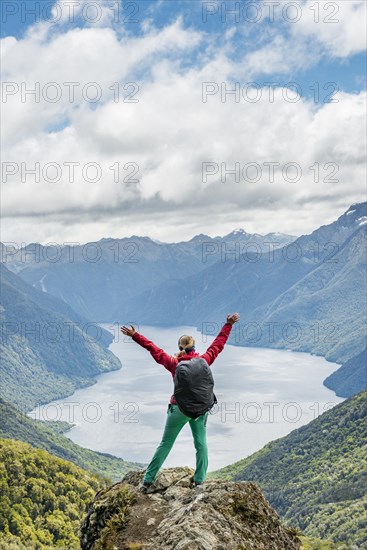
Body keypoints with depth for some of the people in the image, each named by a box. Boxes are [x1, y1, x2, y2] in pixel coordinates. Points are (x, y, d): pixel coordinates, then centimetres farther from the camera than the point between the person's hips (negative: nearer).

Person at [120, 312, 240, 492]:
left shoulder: (173, 363, -7)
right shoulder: (203, 361, -6)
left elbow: (154, 349, 0)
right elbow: (218, 344, 5)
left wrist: (134, 335, 9)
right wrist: (228, 325, 16)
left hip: (179, 408, 0)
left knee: (165, 444, 8)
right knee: (201, 444, 15)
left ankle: (148, 480, 10)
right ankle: (199, 480, 14)